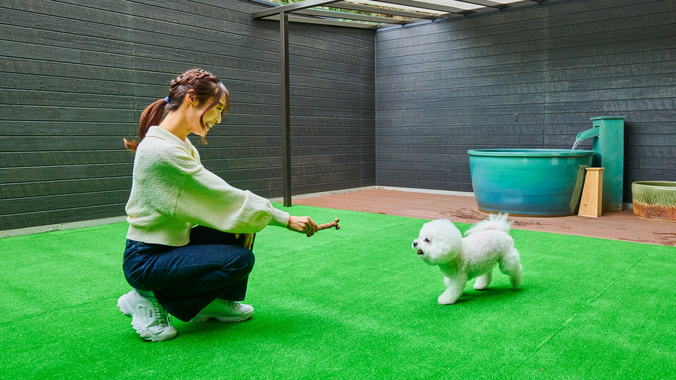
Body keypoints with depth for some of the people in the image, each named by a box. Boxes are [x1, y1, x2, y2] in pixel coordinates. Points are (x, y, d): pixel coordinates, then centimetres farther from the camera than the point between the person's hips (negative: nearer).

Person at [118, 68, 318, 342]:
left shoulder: (182, 144, 6)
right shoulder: (162, 150, -25)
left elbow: (209, 197, 7)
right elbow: (221, 195, -24)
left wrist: (244, 219, -12)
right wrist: (286, 220, -18)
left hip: (174, 242, 9)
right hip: (145, 259, -9)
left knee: (242, 229, 0)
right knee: (239, 260, -20)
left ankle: (218, 302, 15)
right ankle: (149, 298, -4)